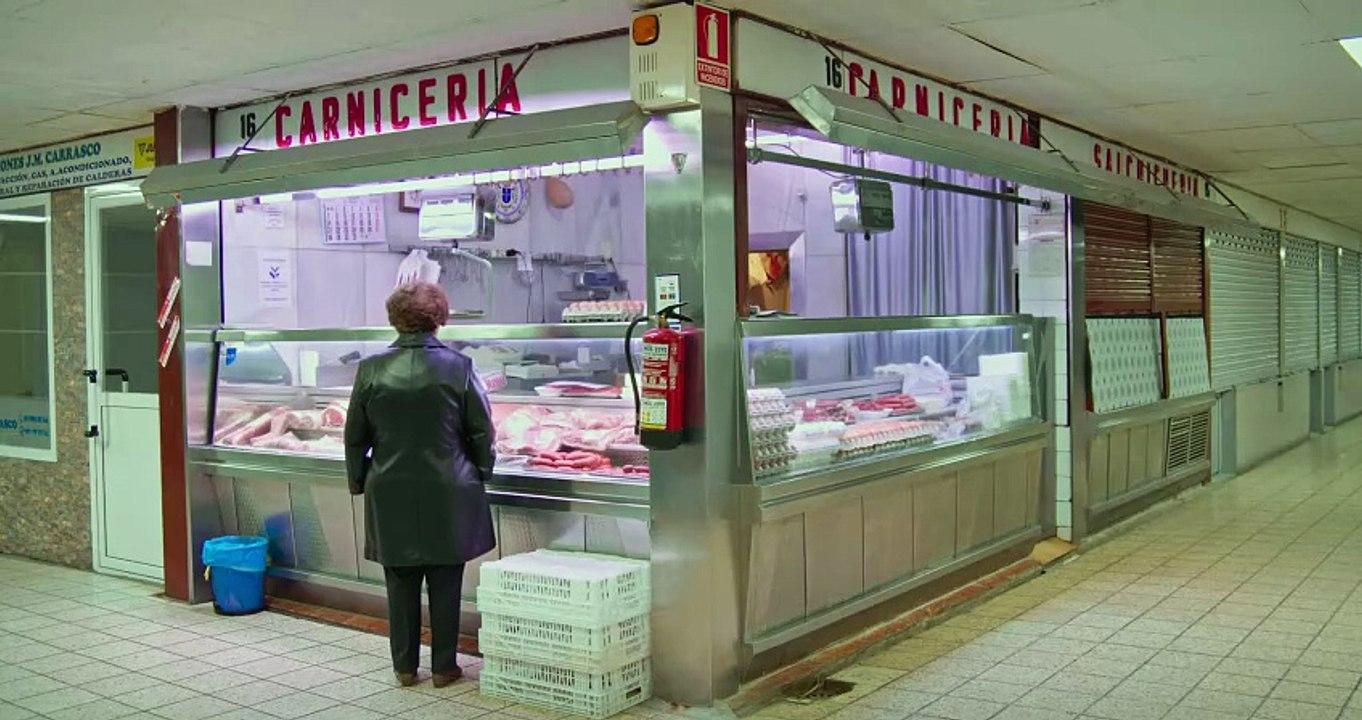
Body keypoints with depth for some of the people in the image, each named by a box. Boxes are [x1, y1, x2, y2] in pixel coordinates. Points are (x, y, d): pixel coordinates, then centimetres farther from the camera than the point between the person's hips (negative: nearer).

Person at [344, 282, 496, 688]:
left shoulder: (371, 370, -4)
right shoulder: (459, 367, -8)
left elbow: (355, 437, 4)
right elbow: (482, 433, -1)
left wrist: (359, 482, 17)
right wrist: (480, 474, 14)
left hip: (391, 496, 1)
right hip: (448, 495, -1)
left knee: (401, 584, 12)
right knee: (445, 585, 9)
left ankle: (405, 667, 20)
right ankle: (444, 667, 17)